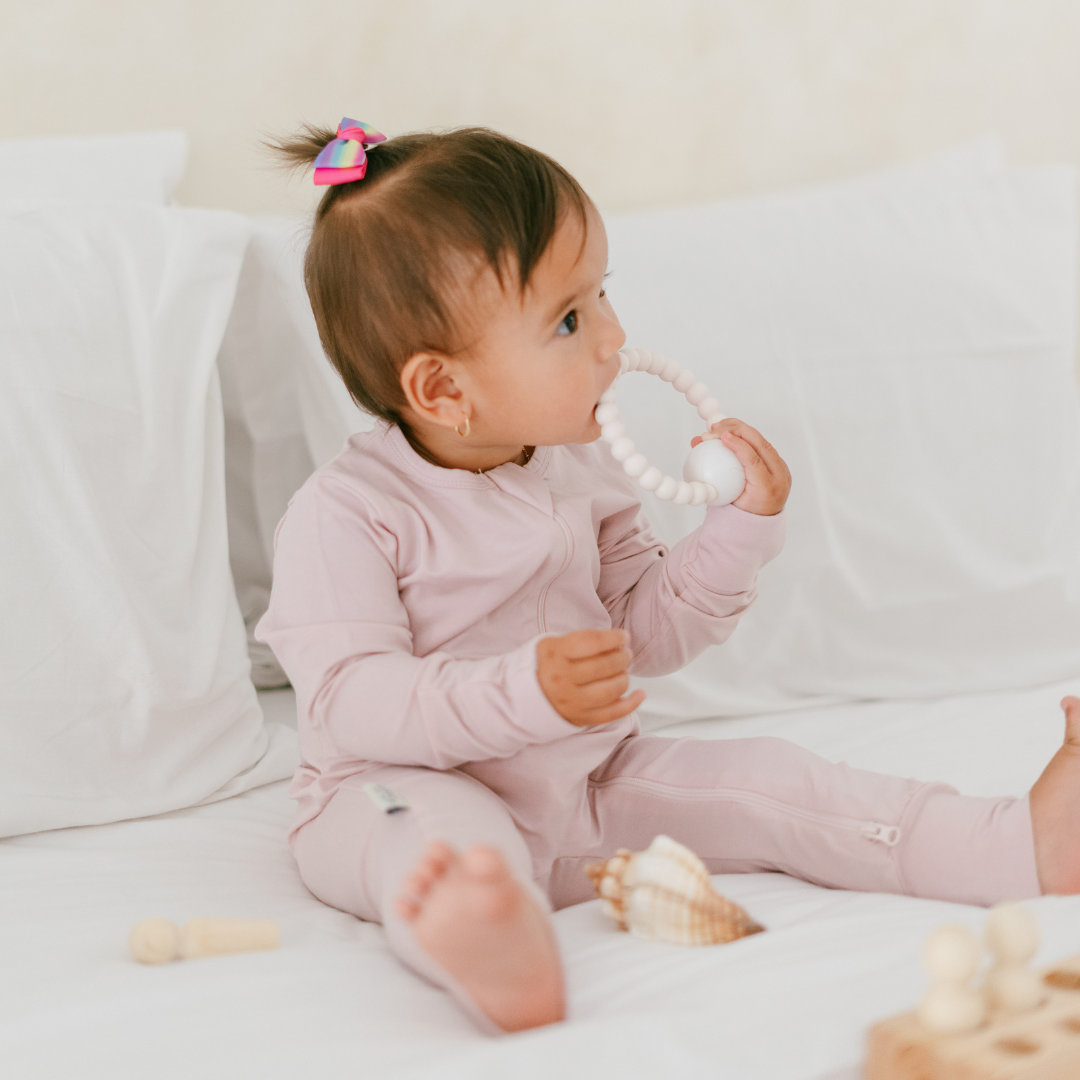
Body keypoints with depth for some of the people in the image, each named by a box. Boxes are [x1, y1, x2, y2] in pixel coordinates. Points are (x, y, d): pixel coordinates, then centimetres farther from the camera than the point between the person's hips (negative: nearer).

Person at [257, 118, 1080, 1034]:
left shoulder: (581, 472, 5)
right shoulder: (346, 512, -17)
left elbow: (645, 635, 9)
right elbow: (349, 702, -24)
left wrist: (741, 526, -4)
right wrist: (522, 694, -36)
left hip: (589, 790, 6)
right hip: (412, 788, -6)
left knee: (757, 779, -7)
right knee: (433, 833, -39)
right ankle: (498, 962, -72)